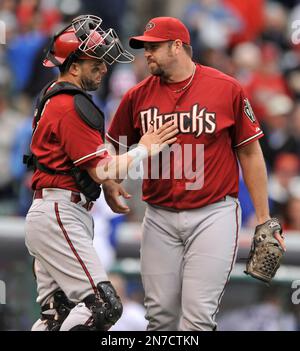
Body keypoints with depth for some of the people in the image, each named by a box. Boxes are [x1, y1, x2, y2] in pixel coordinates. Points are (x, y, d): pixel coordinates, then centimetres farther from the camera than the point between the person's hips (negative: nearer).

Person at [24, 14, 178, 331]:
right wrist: (142, 150, -3)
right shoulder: (73, 106, -14)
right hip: (60, 218, -11)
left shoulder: (53, 97, 18)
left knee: (58, 314, 9)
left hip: (47, 214, 11)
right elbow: (101, 171, -15)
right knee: (104, 307, -16)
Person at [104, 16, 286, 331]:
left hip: (213, 215, -3)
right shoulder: (137, 96, 5)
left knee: (198, 314, -10)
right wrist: (109, 183, -2)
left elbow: (249, 153, 3)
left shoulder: (227, 89, -3)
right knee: (160, 314, 6)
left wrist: (263, 219, 3)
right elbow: (112, 147, 19)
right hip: (160, 219, 4)